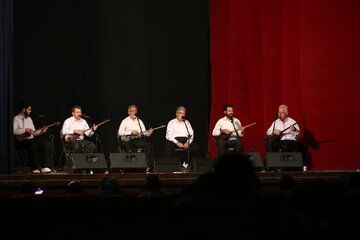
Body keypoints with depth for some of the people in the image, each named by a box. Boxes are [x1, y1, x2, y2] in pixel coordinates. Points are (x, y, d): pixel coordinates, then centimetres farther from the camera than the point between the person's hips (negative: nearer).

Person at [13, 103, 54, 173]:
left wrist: (41, 131, 6)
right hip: (21, 141, -8)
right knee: (32, 145, -40)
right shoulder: (16, 119, -1)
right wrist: (26, 130, -19)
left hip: (31, 139, 8)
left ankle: (45, 166, -19)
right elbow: (13, 131, -18)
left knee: (49, 144, -12)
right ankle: (35, 168, -35)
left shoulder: (29, 119, 25)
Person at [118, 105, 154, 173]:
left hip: (138, 139, 3)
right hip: (128, 140, -3)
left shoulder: (139, 121, 23)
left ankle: (149, 167, -28)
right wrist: (131, 132, -12)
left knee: (149, 145, -25)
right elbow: (120, 132, -2)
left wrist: (148, 133, -9)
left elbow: (143, 132, 15)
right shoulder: (125, 121, 11)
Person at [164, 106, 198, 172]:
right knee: (169, 146, -37)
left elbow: (191, 134, 12)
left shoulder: (187, 122, 24)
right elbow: (168, 135, 0)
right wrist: (177, 143, -18)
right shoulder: (171, 122, 13)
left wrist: (188, 142, -11)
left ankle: (186, 164, -17)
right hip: (175, 139, -3)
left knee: (194, 146, -28)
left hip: (185, 140, 3)